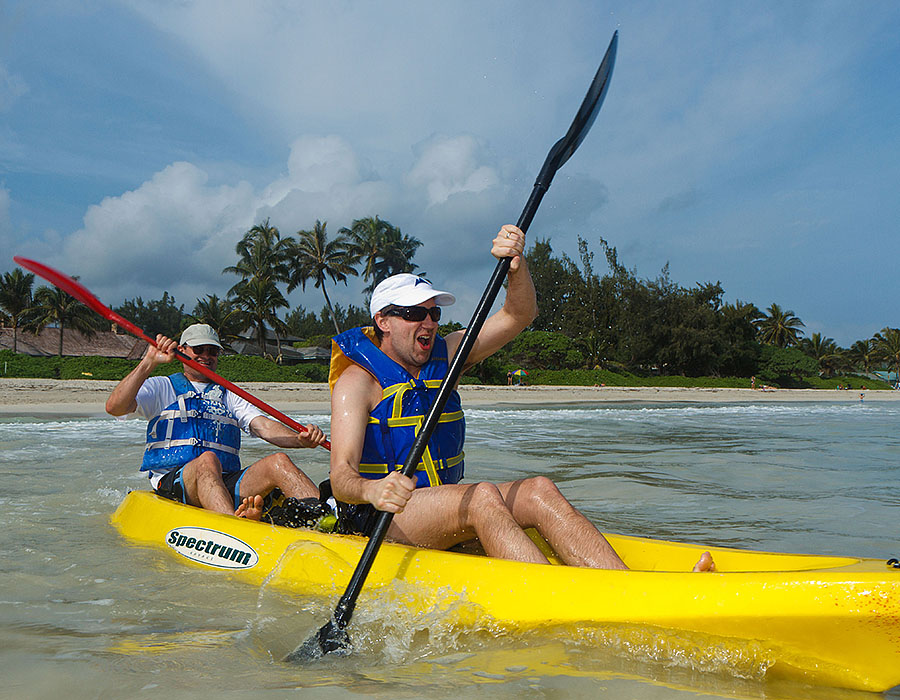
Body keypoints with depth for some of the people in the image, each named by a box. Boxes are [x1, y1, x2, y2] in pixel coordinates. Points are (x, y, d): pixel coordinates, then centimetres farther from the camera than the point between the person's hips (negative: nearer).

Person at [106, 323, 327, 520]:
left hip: (226, 484, 3)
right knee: (208, 460, -36)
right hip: (171, 483, -3)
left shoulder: (230, 396, 27)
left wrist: (301, 439, -12)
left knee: (278, 461, -23)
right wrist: (149, 362, -9)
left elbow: (264, 426, 10)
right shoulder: (160, 387, 19)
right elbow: (114, 407, 0)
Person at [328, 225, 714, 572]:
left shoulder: (444, 354, 10)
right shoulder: (358, 380, -9)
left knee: (538, 490, -19)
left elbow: (518, 316, 2)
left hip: (442, 509, 6)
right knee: (483, 496, -32)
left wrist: (516, 265, -18)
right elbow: (341, 476, -21)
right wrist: (371, 491, -44)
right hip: (377, 518, -6)